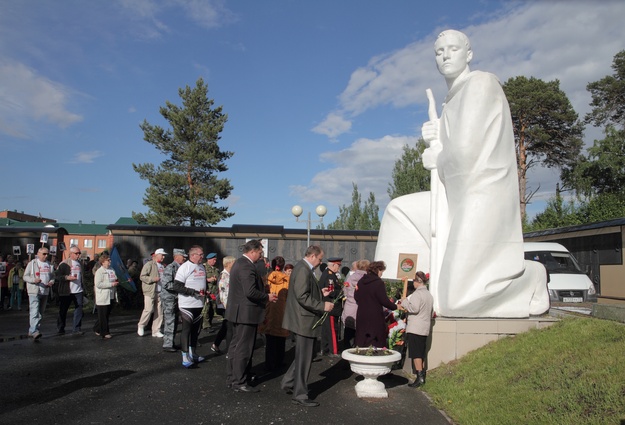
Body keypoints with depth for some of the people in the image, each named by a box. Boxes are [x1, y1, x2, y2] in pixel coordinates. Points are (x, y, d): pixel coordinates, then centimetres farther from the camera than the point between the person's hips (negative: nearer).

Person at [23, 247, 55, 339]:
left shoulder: (49, 265, 14)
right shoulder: (32, 264, 0)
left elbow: (52, 276, 21)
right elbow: (25, 276, -2)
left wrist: (51, 282, -1)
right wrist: (34, 280, -19)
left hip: (45, 292, 6)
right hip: (34, 291, -6)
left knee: (41, 312, 9)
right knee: (35, 311, -17)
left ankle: (32, 331, 19)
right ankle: (34, 331, -23)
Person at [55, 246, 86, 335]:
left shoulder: (80, 264, 13)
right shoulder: (64, 264, -5)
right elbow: (57, 276, -8)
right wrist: (67, 277, -22)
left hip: (78, 291, 4)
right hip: (66, 292, -4)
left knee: (79, 309, -1)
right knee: (63, 311, 7)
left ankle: (76, 329, 5)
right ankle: (60, 329, 21)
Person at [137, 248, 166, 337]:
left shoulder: (163, 266, 15)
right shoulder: (149, 264, -3)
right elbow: (142, 277, -9)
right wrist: (152, 279, -19)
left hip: (160, 292, 6)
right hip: (150, 291, -6)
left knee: (159, 312, 5)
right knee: (148, 310, -7)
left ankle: (156, 331, 14)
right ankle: (141, 326, 16)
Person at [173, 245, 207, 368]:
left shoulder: (202, 267, 11)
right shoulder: (184, 267, -13)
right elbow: (177, 286, -18)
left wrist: (205, 292, 4)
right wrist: (194, 292, -21)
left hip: (199, 304, 8)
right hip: (187, 305, -8)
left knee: (196, 330, 16)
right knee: (186, 329, -5)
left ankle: (192, 354, 29)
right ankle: (185, 358, 0)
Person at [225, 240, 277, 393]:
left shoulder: (239, 262, 12)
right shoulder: (247, 266, -21)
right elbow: (250, 292, -28)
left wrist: (264, 296, 13)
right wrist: (267, 297, -13)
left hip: (238, 311, 11)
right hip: (246, 313, -11)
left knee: (236, 345, 18)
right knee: (243, 349, -1)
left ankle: (232, 378, 28)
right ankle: (239, 383, 8)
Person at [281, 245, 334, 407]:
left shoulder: (303, 268, 12)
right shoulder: (303, 270, -20)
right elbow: (302, 297, -27)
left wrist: (321, 293, 12)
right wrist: (323, 306, -23)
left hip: (305, 320, 10)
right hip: (304, 321, -10)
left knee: (304, 356, 21)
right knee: (304, 359, 1)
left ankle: (288, 382, 32)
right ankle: (299, 395, 13)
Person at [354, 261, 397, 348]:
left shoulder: (361, 281, 6)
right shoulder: (379, 283, -14)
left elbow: (356, 297, 12)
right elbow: (384, 300, -14)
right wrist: (395, 307, -1)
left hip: (361, 316, 7)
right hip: (375, 317, -6)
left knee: (361, 342, 13)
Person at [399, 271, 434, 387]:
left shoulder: (417, 293, -13)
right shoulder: (429, 295, 16)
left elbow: (415, 308, -24)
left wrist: (404, 302, -9)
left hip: (415, 328, -9)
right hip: (425, 328, 9)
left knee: (415, 353, -6)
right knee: (421, 353, 13)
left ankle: (419, 377, -9)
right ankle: (422, 376, 15)